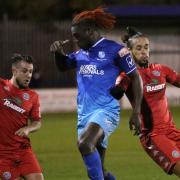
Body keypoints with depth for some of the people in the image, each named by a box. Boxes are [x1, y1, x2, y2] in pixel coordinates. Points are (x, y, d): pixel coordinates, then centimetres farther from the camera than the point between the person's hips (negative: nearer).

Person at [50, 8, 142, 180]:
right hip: (84, 114, 7)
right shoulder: (81, 52, 14)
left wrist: (136, 112, -8)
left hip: (106, 111, -7)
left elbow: (135, 77, -4)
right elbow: (63, 66, 30)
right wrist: (58, 52, 7)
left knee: (84, 144, -34)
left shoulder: (114, 50, -6)